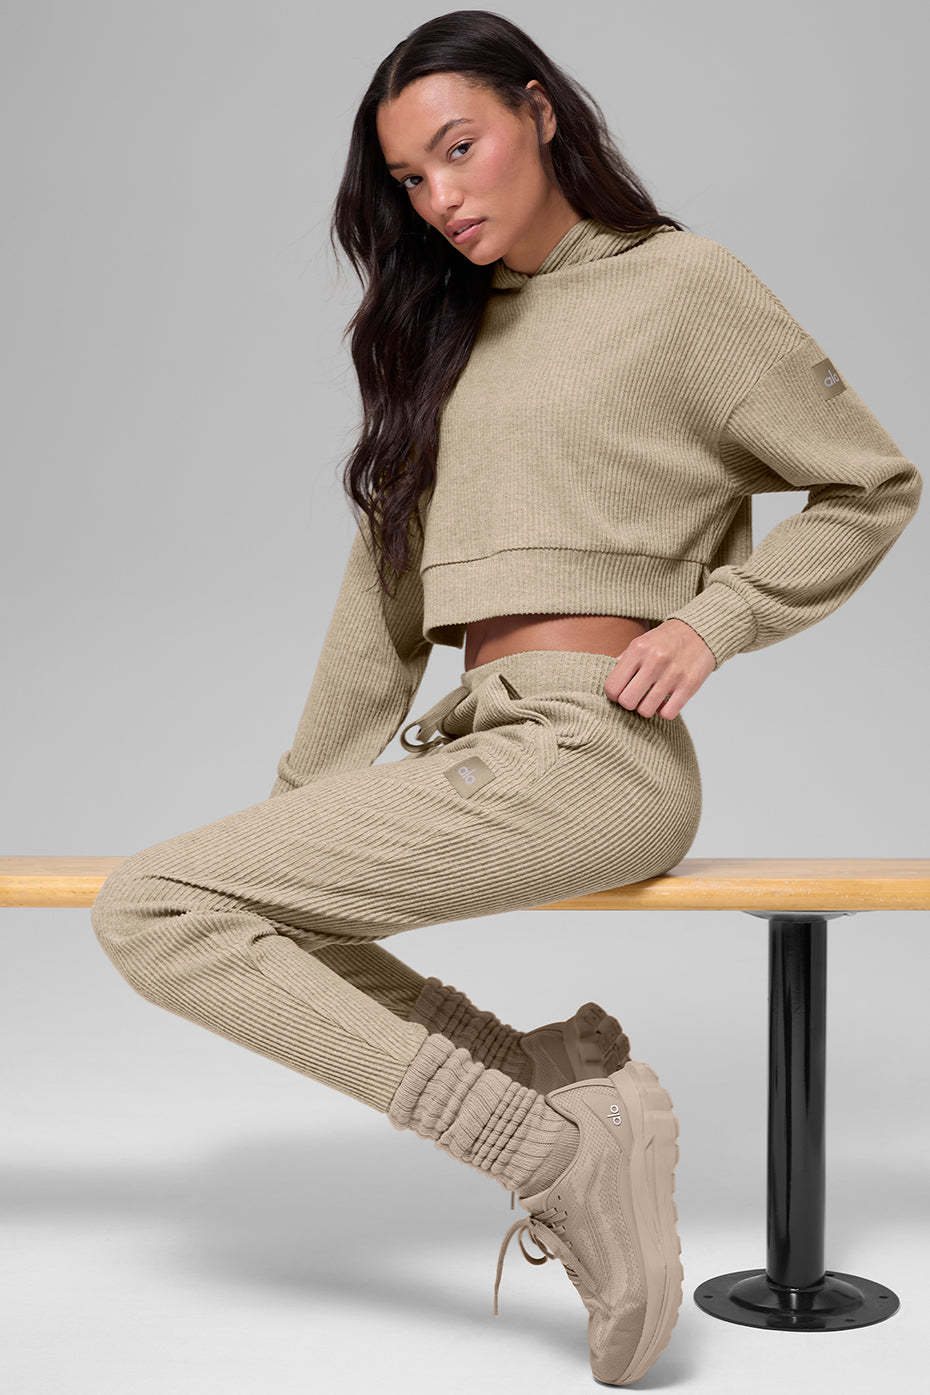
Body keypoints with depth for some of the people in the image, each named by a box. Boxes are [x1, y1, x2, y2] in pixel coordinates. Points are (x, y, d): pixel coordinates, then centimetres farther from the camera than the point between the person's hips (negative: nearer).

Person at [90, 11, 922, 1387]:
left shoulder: (682, 282, -1)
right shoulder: (450, 330, 19)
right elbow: (388, 586, 17)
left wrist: (708, 617, -8)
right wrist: (301, 800, 14)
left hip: (587, 749, -9)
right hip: (481, 748, 9)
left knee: (153, 910, -16)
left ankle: (553, 1145, -14)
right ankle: (562, 1084, -2)